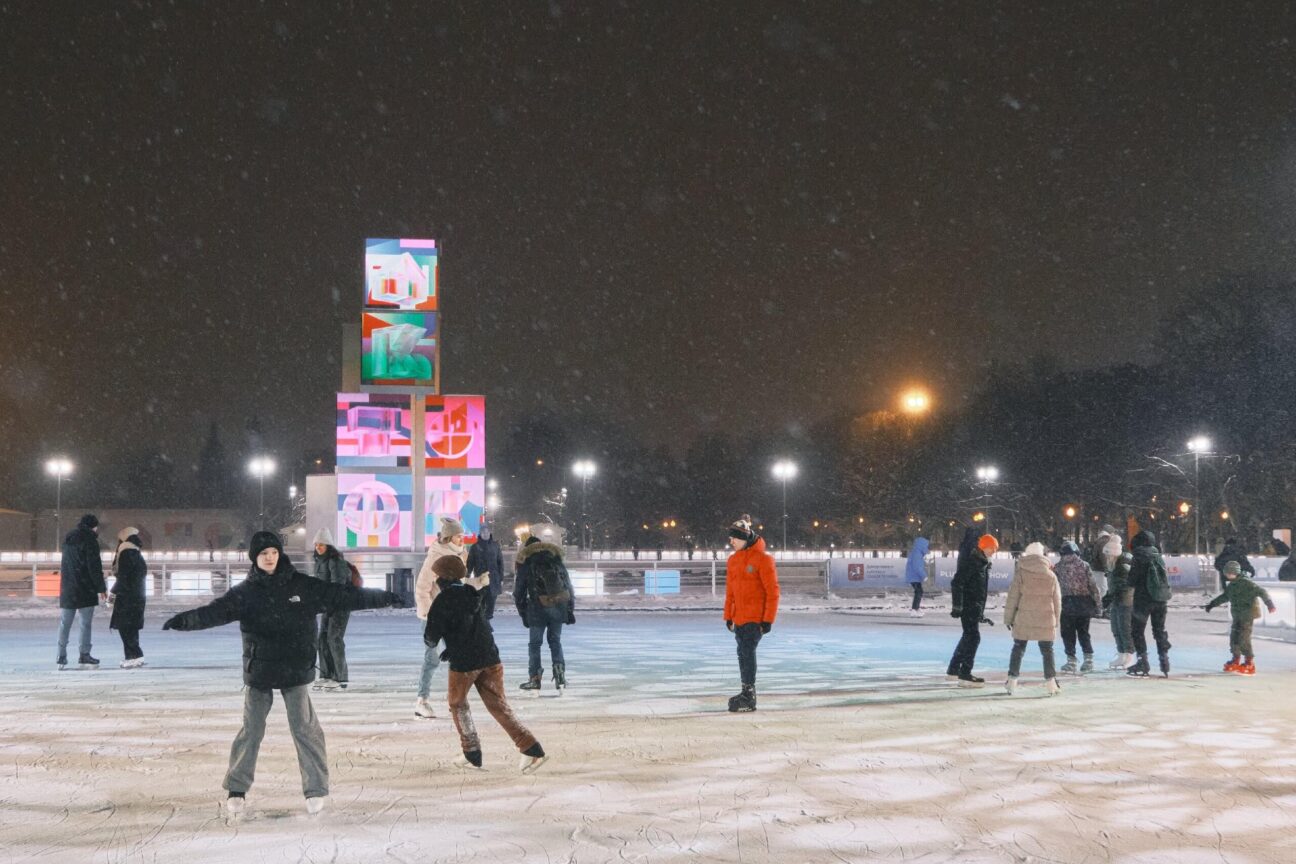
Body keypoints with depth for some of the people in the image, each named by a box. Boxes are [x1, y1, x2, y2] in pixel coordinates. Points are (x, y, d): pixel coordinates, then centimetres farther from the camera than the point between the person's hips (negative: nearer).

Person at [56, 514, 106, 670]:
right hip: (85, 588, -6)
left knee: (64, 623, 7)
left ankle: (62, 657, 6)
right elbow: (95, 566, -13)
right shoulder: (90, 539, -9)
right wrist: (101, 588, -9)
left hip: (67, 588, 7)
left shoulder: (68, 538, 15)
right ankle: (84, 656, -3)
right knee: (85, 623, -2)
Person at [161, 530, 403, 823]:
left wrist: (384, 598, 3)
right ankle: (237, 791, 13)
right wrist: (184, 620, -34)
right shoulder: (245, 592, -3)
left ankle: (316, 790, 12)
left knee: (304, 727, 0)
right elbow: (216, 611, -17)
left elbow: (344, 596, 2)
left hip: (296, 669, 0)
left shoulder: (303, 586, -2)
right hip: (259, 670, 0)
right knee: (251, 730, 3)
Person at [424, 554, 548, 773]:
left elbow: (431, 636, -7)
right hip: (490, 658, 5)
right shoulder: (475, 594, 15)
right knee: (499, 705, 7)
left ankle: (472, 753, 18)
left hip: (463, 663, -5)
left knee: (457, 703, 20)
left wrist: (430, 642, 16)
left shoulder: (443, 601, -6)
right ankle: (532, 749, -7)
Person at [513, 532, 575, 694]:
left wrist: (523, 614, 15)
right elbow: (569, 586, 12)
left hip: (539, 607, -3)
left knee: (534, 643, 9)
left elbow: (518, 592, 7)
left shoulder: (524, 563, 6)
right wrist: (570, 610, 15)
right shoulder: (556, 559, 14)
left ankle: (534, 680, 5)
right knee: (555, 640, 15)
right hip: (560, 606, 3)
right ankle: (560, 676, 2)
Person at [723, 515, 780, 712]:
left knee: (747, 651, -13)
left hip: (756, 618, -7)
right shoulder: (733, 560, 10)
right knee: (743, 653, 11)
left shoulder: (762, 558, -11)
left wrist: (768, 619, -13)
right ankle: (747, 693, 21)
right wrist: (728, 616, 15)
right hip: (739, 618, 7)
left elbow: (772, 591, -11)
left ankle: (749, 697, -10)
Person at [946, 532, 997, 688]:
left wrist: (981, 613, 25)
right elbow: (957, 583, -22)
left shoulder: (982, 563, 16)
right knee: (973, 637, -11)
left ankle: (953, 670, 27)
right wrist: (957, 606, -25)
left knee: (969, 636, 18)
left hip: (975, 606, 10)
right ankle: (965, 676, -10)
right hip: (968, 605, -10)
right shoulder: (971, 561, -15)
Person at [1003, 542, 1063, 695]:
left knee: (1018, 649, 9)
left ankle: (1012, 682, 9)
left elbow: (1012, 598, -5)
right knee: (1047, 651, 9)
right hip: (1046, 621, 1)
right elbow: (1057, 600, 8)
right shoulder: (1051, 576, 3)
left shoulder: (1020, 574, -6)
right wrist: (1057, 620, 18)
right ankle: (1050, 682, 5)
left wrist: (1008, 618, 3)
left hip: (1023, 620, -1)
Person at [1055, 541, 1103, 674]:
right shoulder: (1084, 565, 2)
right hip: (1085, 602, 2)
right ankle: (1088, 659, 9)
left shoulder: (1059, 567, 2)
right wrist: (1098, 603, 4)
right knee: (1083, 632, 15)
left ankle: (1071, 662, 2)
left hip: (1068, 602, -2)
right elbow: (1093, 585, 0)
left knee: (1068, 633, 6)